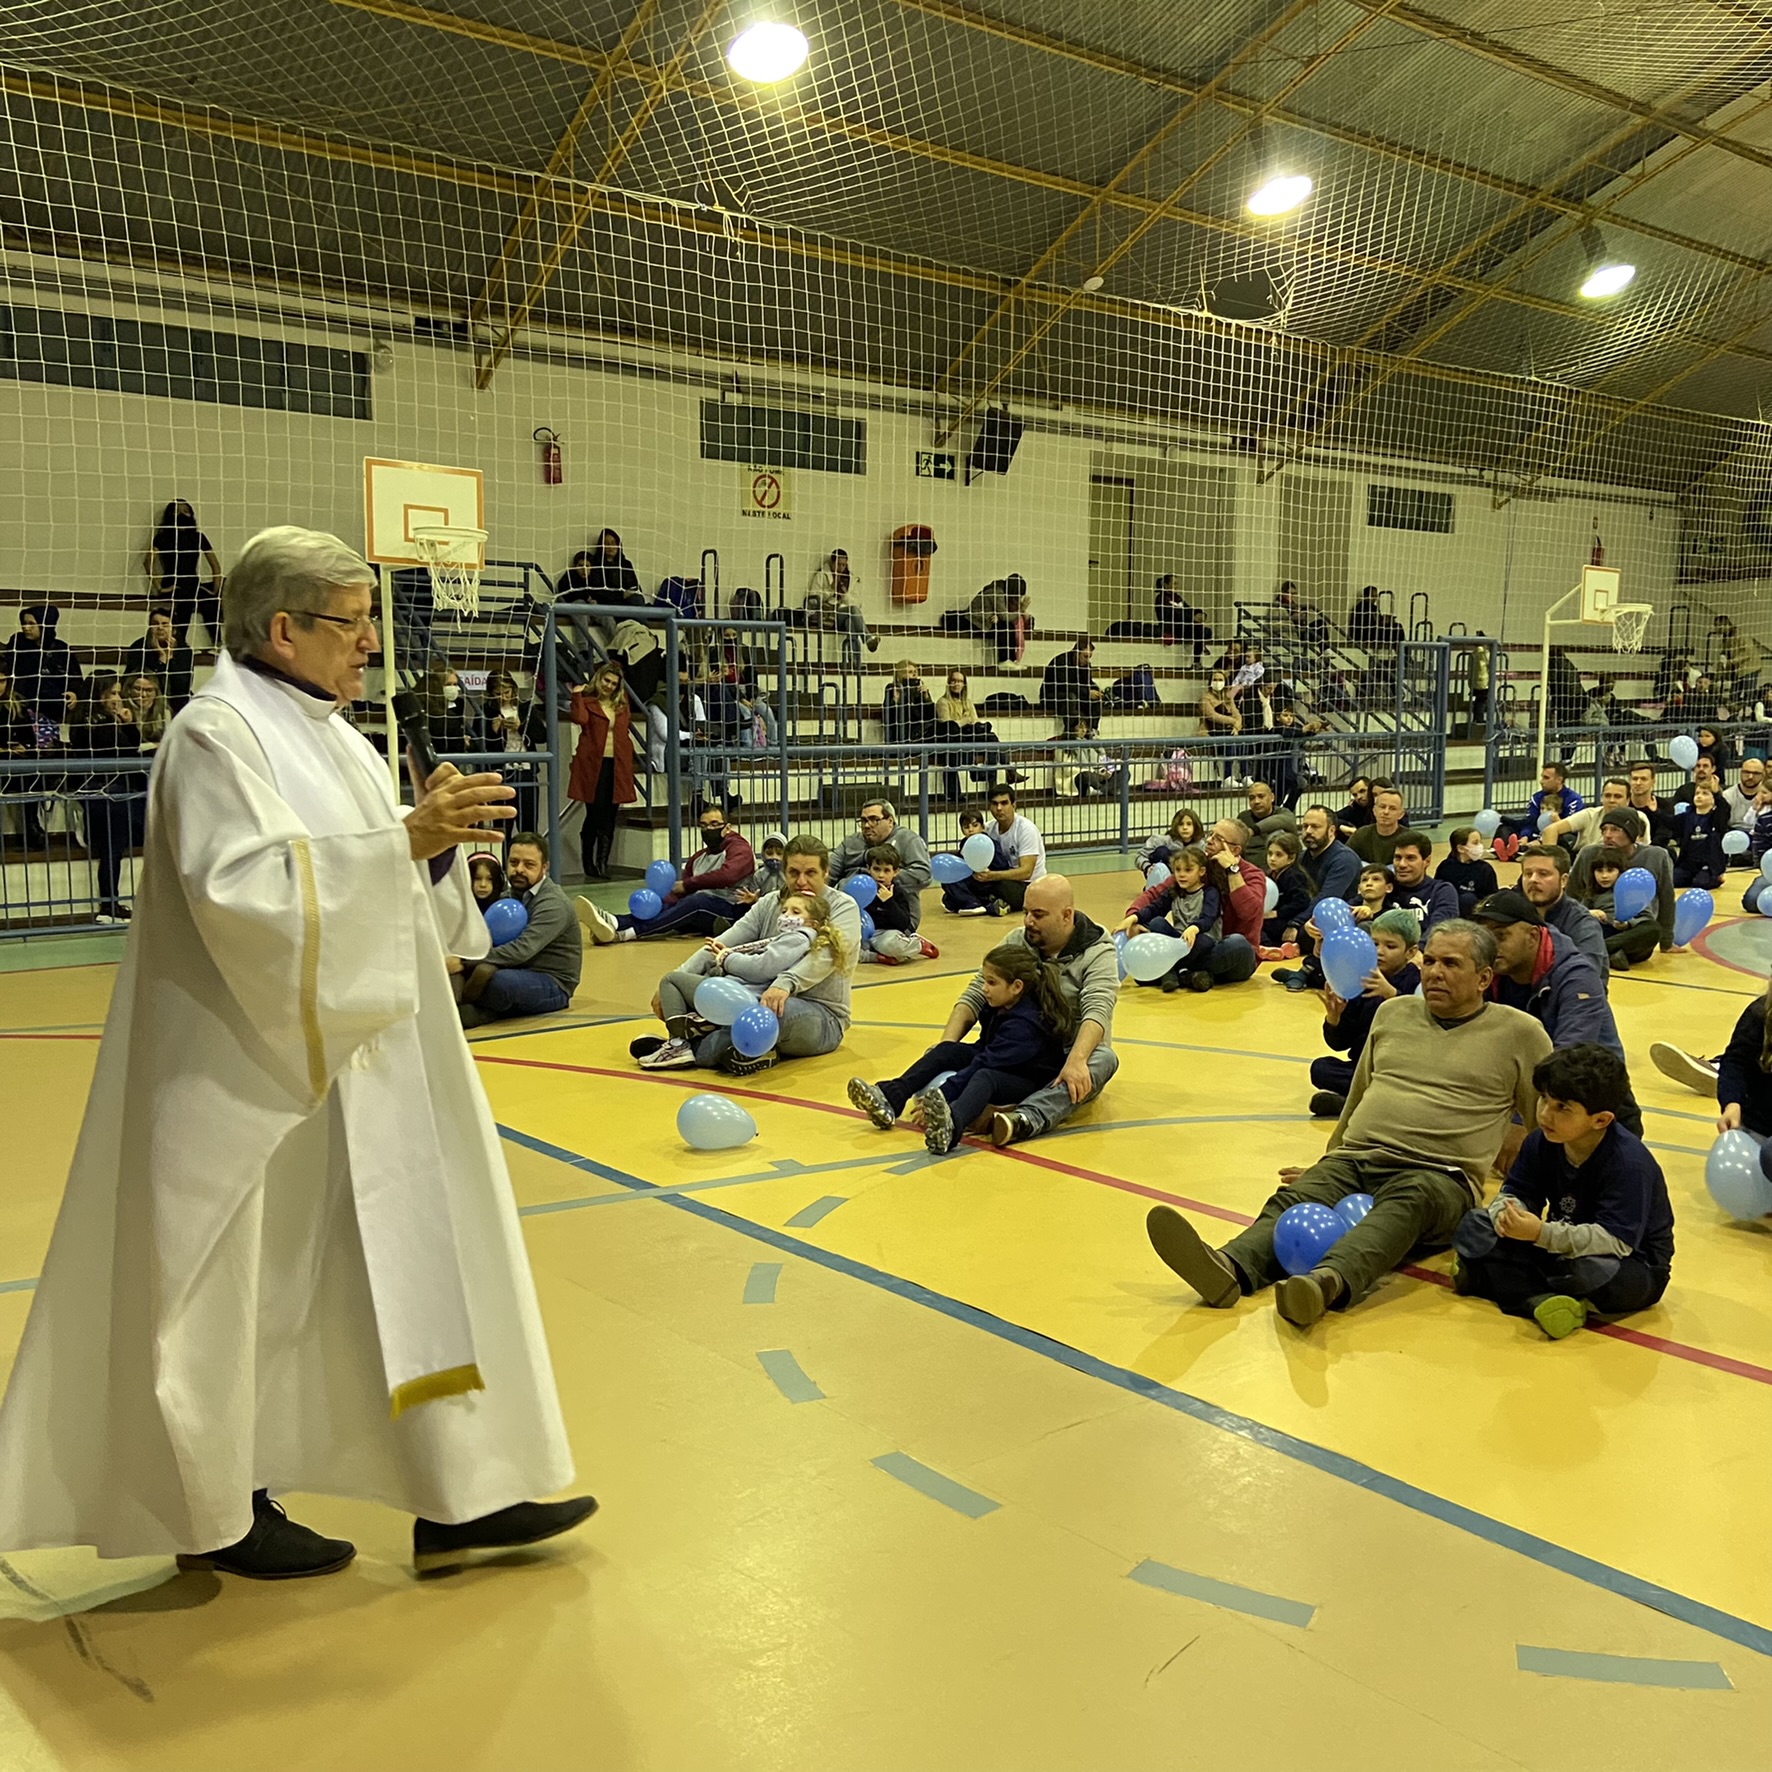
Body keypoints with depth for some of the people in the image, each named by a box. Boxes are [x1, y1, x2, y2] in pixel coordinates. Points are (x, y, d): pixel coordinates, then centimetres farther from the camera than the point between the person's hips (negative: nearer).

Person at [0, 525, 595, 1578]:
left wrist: (435, 836, -3)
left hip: (358, 1063, 9)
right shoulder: (217, 732, -13)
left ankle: (458, 1499, 19)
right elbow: (241, 888, -25)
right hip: (261, 1071, -9)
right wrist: (403, 840, -27)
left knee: (414, 1261, 9)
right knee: (246, 1291, 5)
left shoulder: (325, 730, 13)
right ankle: (219, 1517, 25)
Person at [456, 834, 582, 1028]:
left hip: (552, 985, -8)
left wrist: (465, 961, -32)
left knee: (499, 981, -36)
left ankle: (455, 1008, -11)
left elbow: (523, 949, -27)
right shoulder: (514, 894, 10)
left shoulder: (554, 904, -15)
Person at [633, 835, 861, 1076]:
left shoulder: (843, 907, -3)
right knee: (672, 980, -8)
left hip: (821, 1017, -5)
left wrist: (786, 983, -41)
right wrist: (676, 981, -11)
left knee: (775, 1009, -41)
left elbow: (825, 955, -22)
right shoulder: (768, 905, 11)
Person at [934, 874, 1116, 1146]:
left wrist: (1076, 1061, -43)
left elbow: (1097, 1011, -25)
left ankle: (1026, 1120, -56)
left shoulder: (1097, 952, -9)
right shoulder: (1016, 942, 2)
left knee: (1104, 1060, -37)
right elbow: (975, 996, -1)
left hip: (1075, 1053, -3)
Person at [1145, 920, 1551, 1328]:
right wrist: (1325, 1165, 31)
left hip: (1439, 1176, -4)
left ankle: (1327, 1282, -66)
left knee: (1406, 1201, -39)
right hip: (1354, 1159, 4)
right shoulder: (1393, 1013, 21)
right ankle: (1230, 1268, -56)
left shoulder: (1519, 1033, 10)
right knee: (1295, 1201, -28)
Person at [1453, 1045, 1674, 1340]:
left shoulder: (1629, 1163, -27)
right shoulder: (1541, 1143, -7)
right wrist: (1507, 1214, -28)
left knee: (1593, 1272, -41)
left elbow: (1616, 1240, -33)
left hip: (1633, 1263, -7)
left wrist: (1543, 1233, -41)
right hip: (1560, 1248, 7)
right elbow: (1515, 1193, -2)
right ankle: (1543, 1300, -26)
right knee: (1475, 1224, -6)